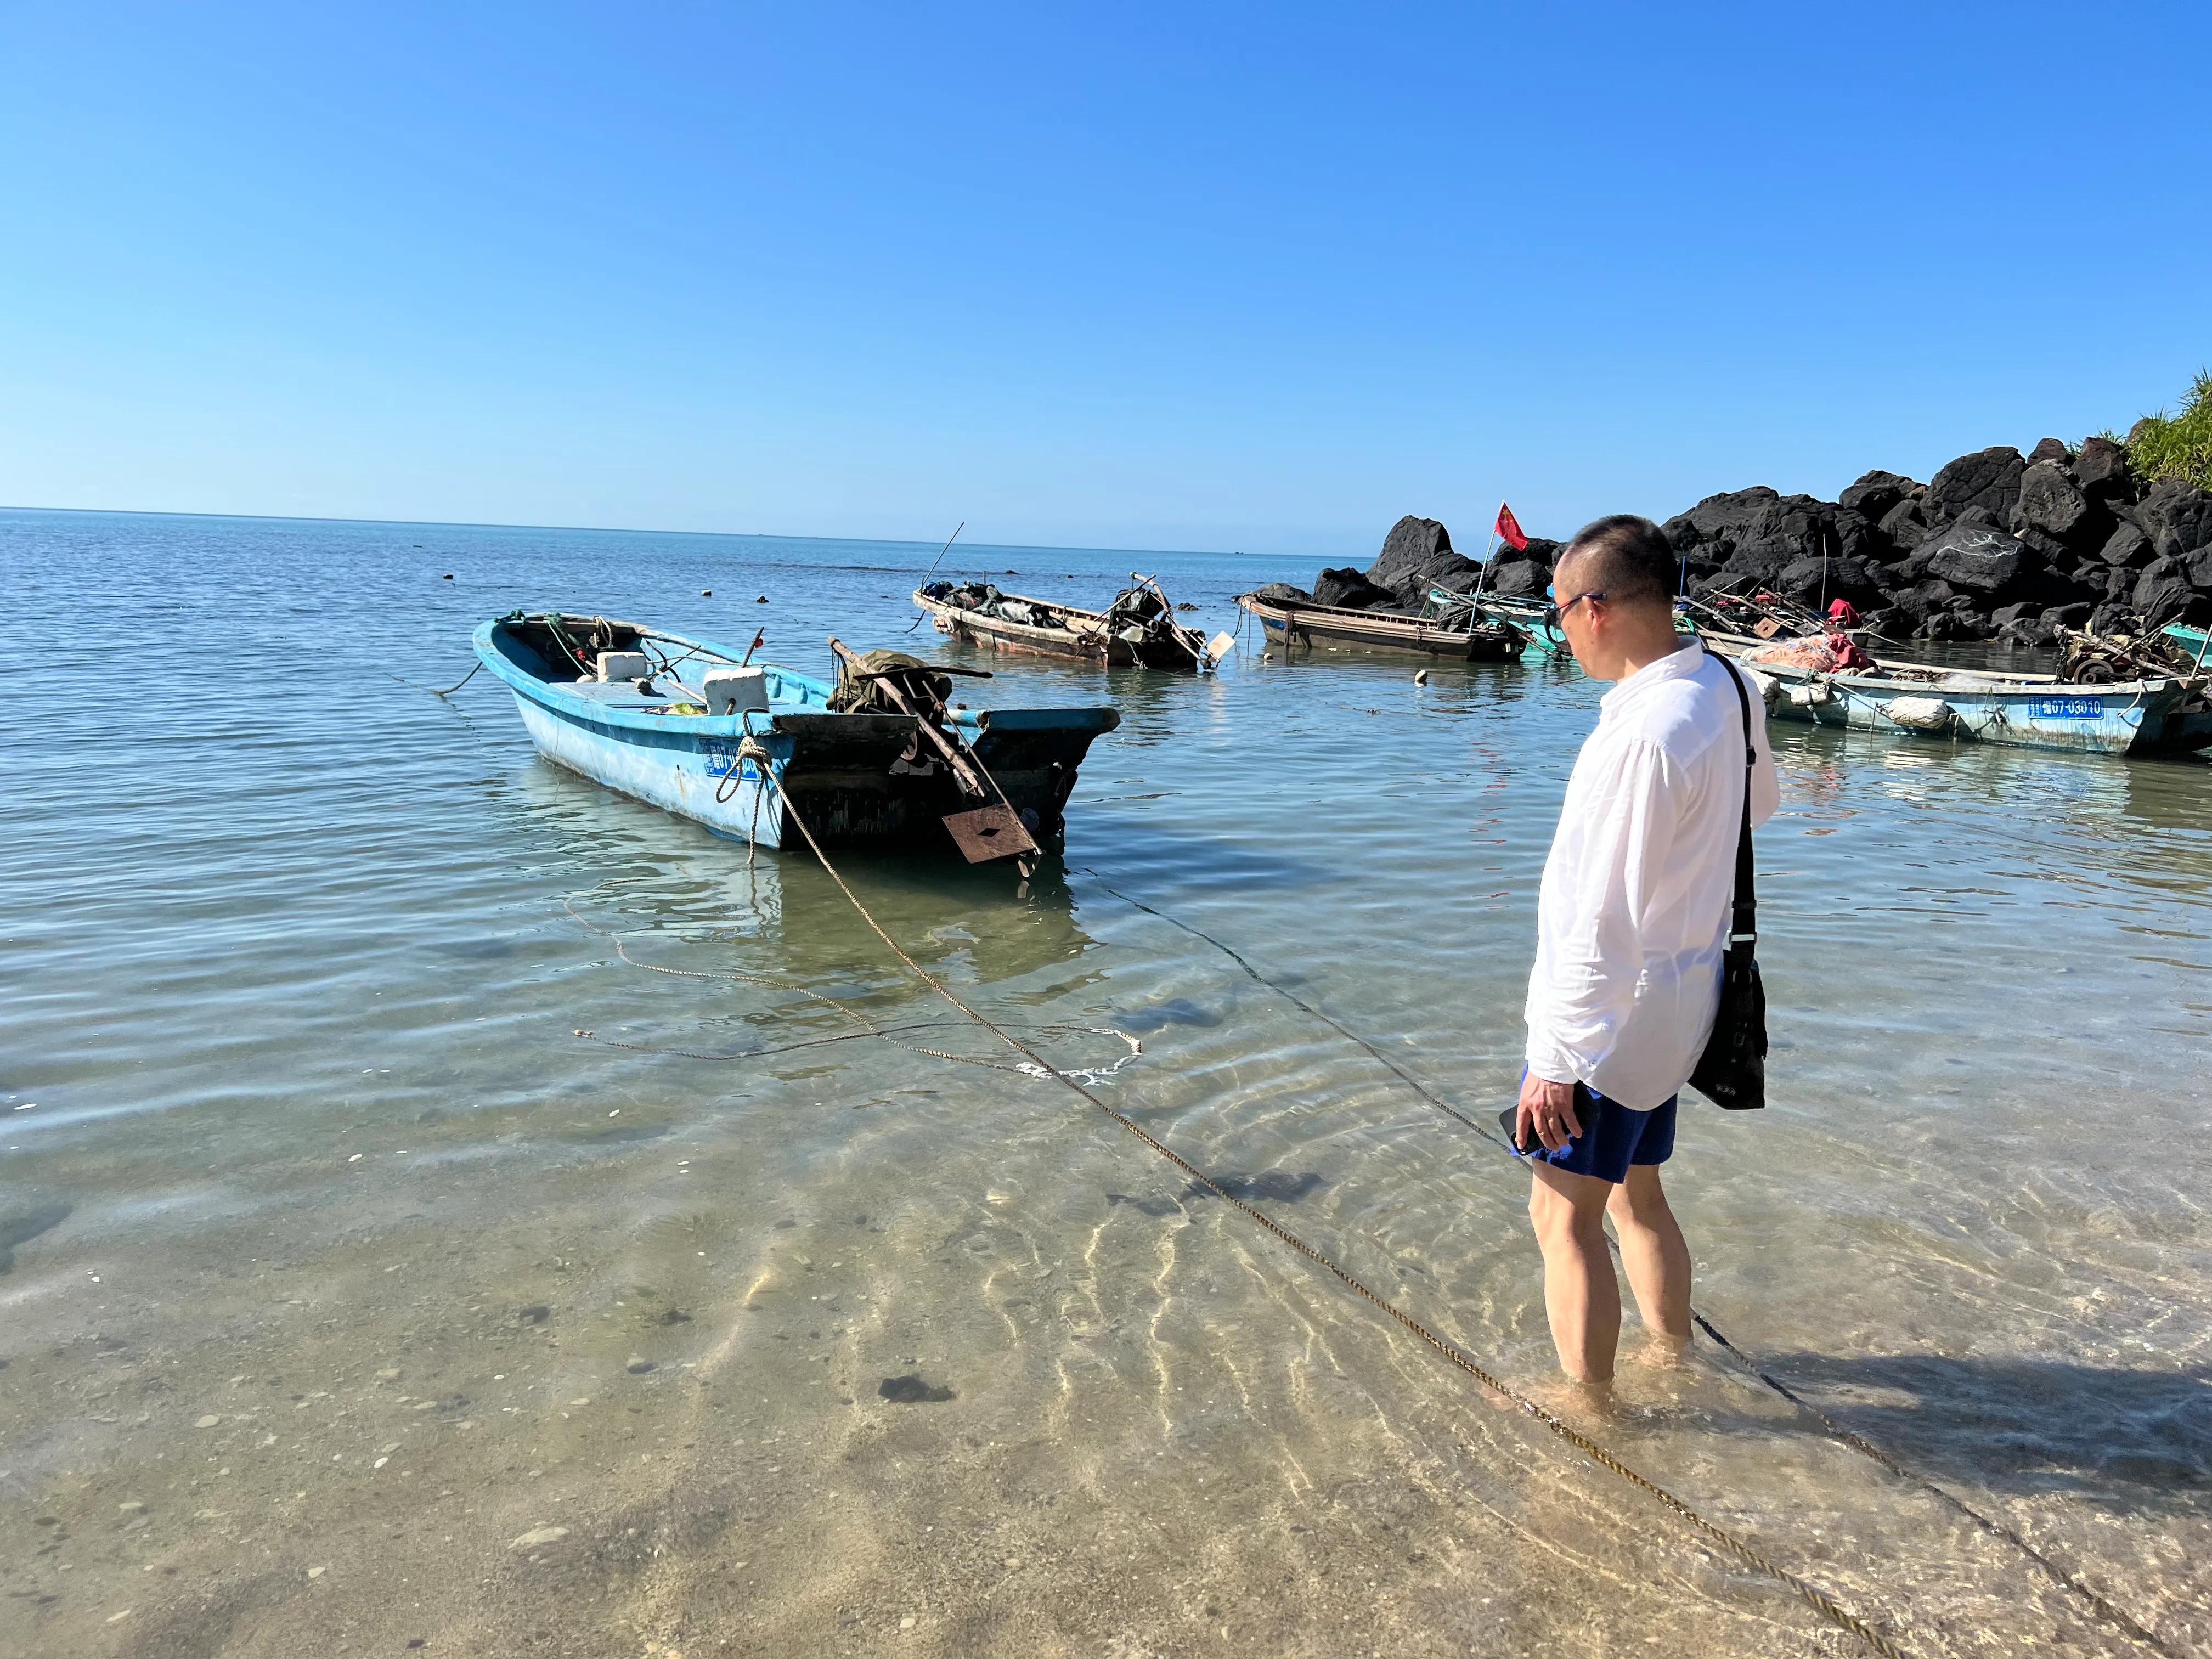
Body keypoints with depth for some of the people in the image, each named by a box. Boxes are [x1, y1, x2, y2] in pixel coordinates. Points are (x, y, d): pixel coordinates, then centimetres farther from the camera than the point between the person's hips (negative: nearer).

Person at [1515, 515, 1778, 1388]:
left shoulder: (1644, 732, -27)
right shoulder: (1725, 688, 2)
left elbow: (1603, 922, -27)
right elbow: (1760, 802, 24)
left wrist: (1555, 1059, -23)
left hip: (1610, 1012, -10)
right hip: (1676, 999, 10)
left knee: (1565, 1216, 4)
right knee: (1635, 1194, 25)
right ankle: (1673, 1356, 41)